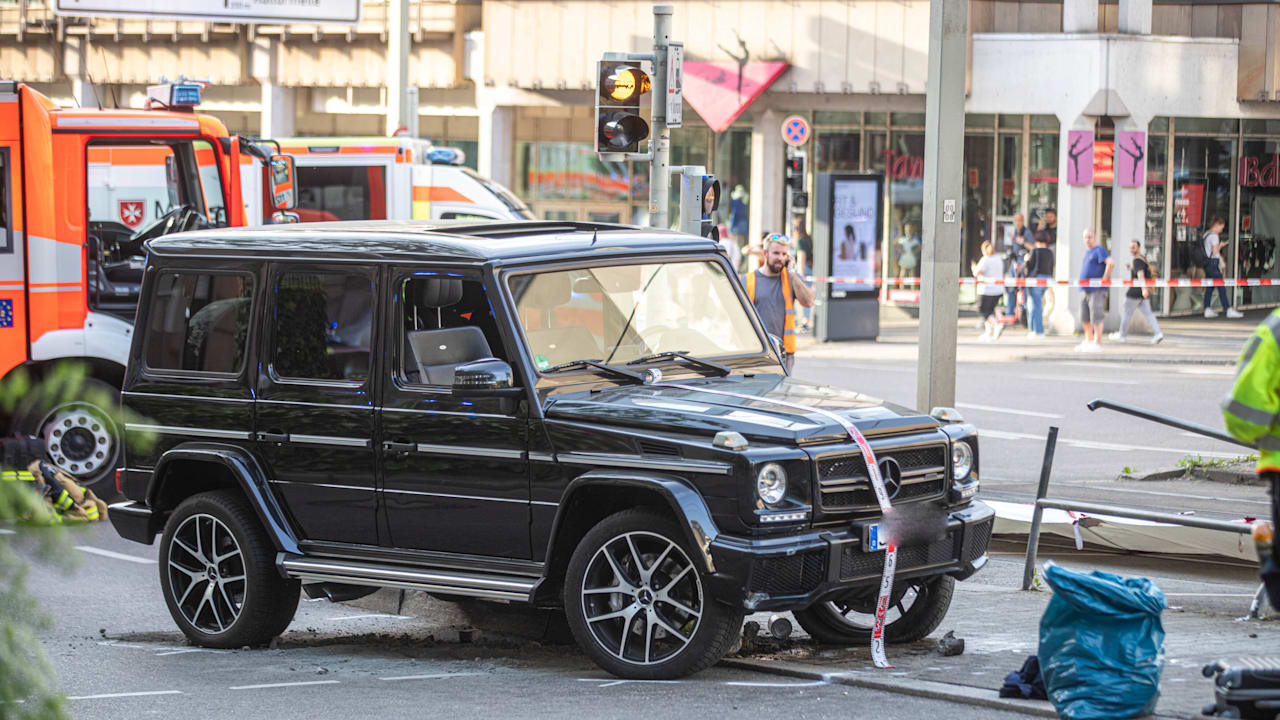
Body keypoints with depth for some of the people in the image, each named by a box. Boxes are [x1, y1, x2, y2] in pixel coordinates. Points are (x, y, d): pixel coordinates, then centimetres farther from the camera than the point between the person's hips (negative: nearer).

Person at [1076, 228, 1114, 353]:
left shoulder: (1099, 250, -8)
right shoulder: (1087, 252, 19)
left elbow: (1111, 263, -23)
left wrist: (1105, 278, -17)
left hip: (1097, 290, -9)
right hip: (1085, 290, 9)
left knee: (1096, 317, -9)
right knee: (1085, 318, 13)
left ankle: (1097, 343, -8)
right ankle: (1088, 341, 25)